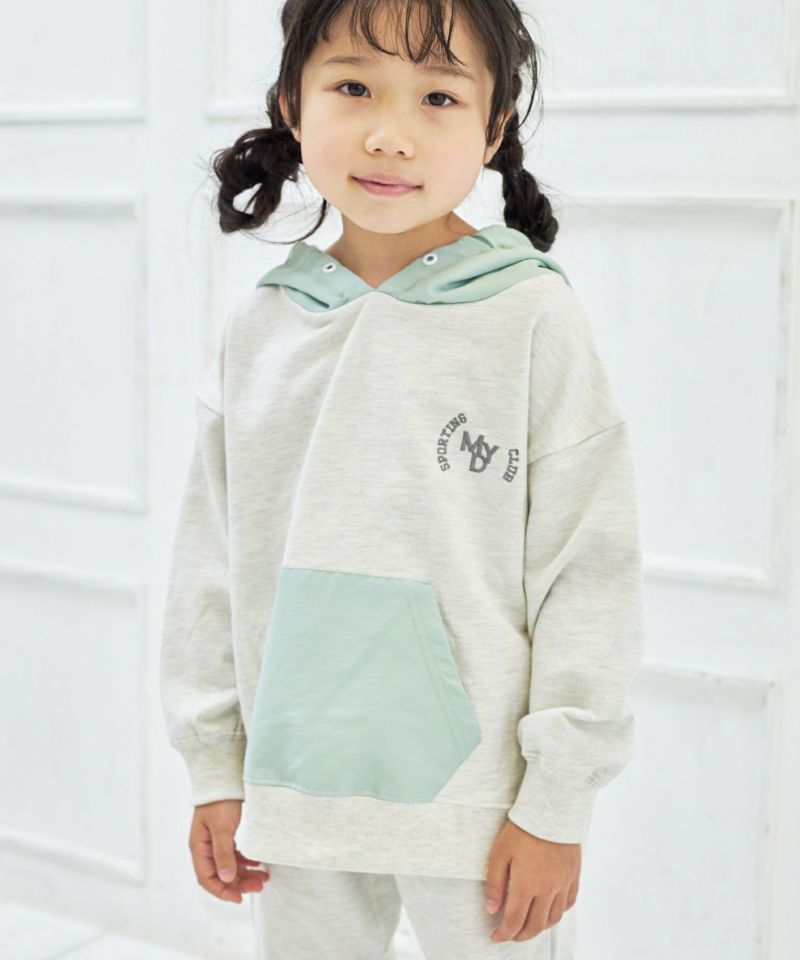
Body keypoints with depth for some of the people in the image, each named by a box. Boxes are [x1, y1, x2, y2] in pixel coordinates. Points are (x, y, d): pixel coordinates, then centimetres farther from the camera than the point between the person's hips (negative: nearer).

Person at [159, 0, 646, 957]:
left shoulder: (534, 320, -10)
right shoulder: (258, 330, 1)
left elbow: (589, 567, -9)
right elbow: (211, 562, 7)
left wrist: (556, 804, -8)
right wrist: (215, 770, 7)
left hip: (480, 806, -3)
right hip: (296, 796, 4)